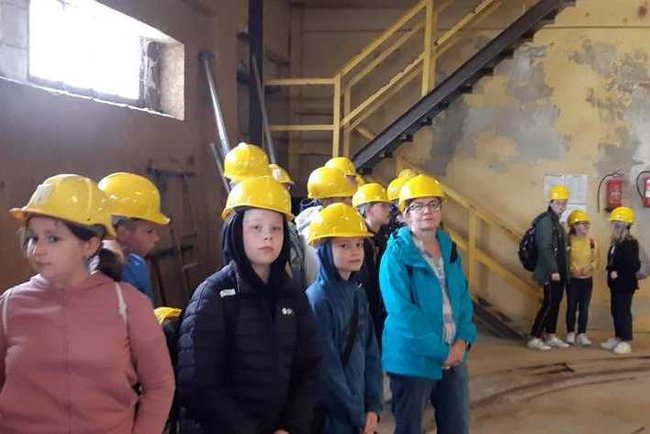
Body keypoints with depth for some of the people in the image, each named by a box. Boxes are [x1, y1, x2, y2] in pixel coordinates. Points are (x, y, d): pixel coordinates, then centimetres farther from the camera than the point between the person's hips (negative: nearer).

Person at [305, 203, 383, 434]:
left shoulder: (358, 295, 5)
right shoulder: (318, 299, -17)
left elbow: (371, 353, 8)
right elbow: (327, 368, -18)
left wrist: (373, 407, 0)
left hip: (361, 414, 7)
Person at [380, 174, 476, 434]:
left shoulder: (449, 248, 7)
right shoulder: (397, 254, -13)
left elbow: (463, 297, 8)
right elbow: (402, 312, -20)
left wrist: (463, 340, -7)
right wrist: (440, 350, -19)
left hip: (454, 356, 6)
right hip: (413, 359, -6)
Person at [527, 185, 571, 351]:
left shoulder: (556, 221, 17)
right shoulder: (545, 221, -13)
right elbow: (545, 248, -20)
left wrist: (563, 270, 16)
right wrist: (553, 270, -23)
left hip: (559, 271, 9)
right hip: (550, 272, -9)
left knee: (556, 303, 11)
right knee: (549, 303, -9)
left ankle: (551, 337, 18)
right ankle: (534, 338, -5)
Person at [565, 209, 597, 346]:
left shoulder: (591, 242, 3)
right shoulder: (569, 240, -8)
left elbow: (595, 260, 4)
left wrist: (588, 268, -14)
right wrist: (572, 270, -19)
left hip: (587, 279, 3)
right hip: (572, 279, -3)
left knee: (584, 308, 5)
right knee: (572, 307, 3)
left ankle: (582, 334, 12)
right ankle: (570, 333, 14)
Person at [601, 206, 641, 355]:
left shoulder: (630, 243, -17)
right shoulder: (616, 242, 11)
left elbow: (634, 265, -22)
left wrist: (619, 273, -19)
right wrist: (611, 271, 0)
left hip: (626, 284, -9)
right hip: (616, 284, 9)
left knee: (623, 312, -4)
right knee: (615, 311, 15)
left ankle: (626, 341, 4)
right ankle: (618, 338, 26)